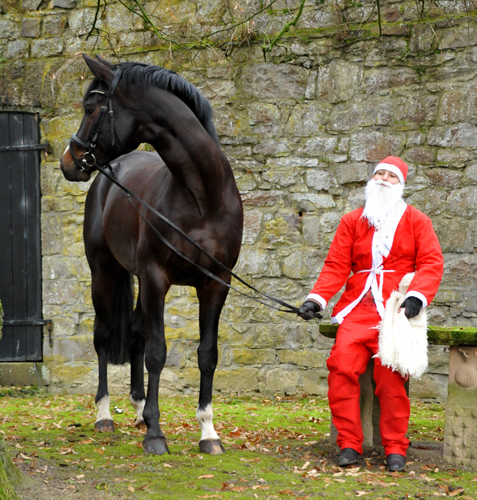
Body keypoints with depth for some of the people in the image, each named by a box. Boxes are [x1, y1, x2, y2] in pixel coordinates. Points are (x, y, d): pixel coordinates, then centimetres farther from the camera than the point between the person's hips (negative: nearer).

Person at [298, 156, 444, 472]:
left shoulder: (416, 221, 13)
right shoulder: (352, 221, 18)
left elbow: (432, 262, 4)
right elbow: (336, 266, 13)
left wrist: (417, 297, -13)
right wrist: (316, 299, -2)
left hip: (396, 309, -2)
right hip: (358, 307, 2)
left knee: (390, 370, -23)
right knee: (342, 363, -21)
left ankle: (395, 448, -11)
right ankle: (349, 444, -13)